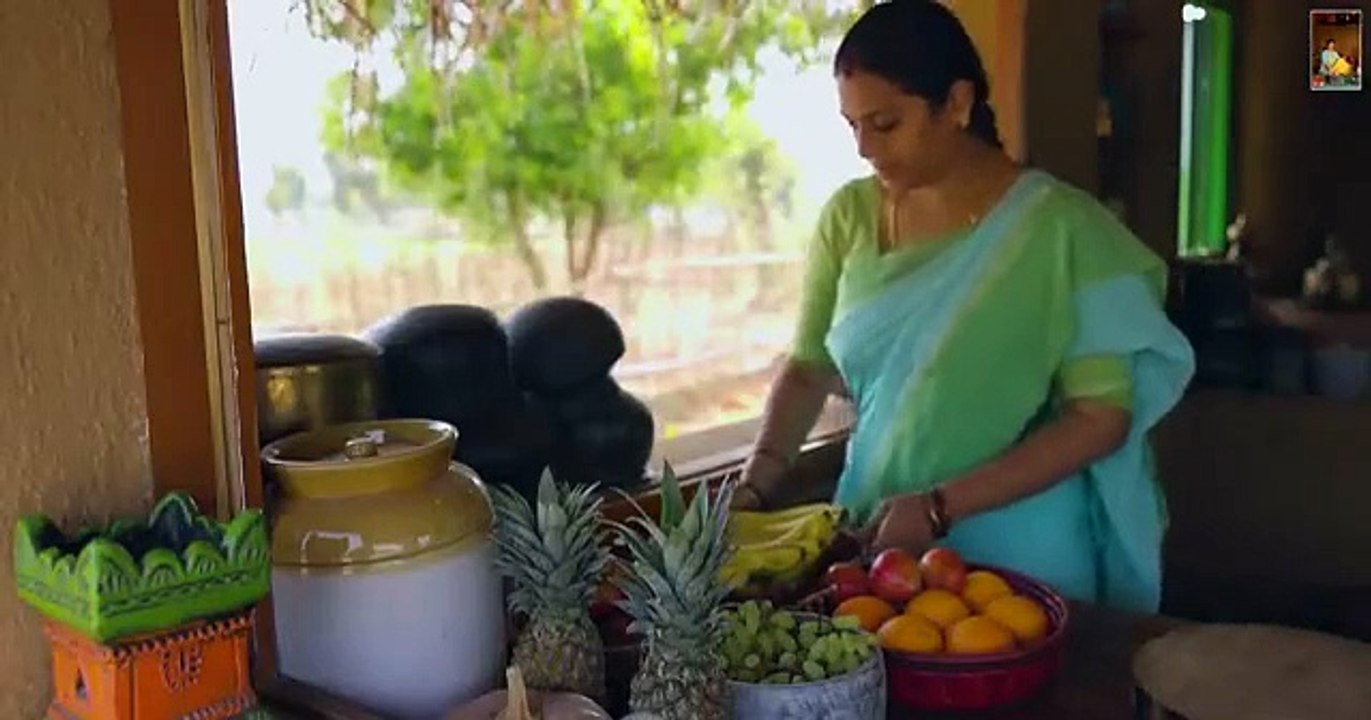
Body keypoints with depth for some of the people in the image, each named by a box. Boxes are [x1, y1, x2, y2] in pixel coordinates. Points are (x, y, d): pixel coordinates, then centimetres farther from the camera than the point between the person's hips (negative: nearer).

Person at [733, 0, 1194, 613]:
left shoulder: (1055, 226, -15)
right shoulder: (848, 218, -1)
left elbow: (1102, 416, -15)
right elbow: (809, 368, 5)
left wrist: (941, 507, -21)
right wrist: (755, 484, -11)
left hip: (1016, 558, -4)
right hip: (876, 535, 4)